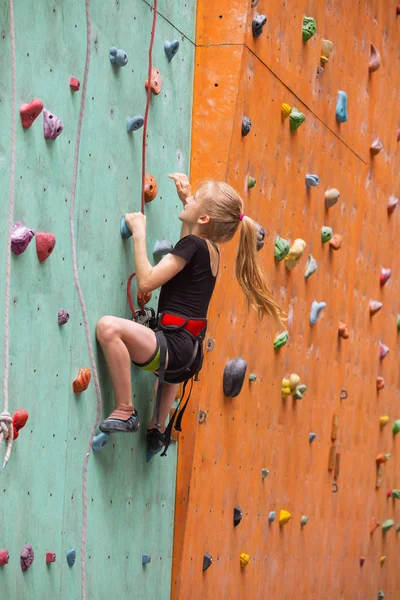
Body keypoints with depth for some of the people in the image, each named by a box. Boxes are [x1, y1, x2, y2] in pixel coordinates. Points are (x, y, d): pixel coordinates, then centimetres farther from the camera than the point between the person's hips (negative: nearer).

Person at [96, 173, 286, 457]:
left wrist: (139, 233, -12)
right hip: (190, 356, 10)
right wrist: (186, 196, 27)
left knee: (108, 326, -29)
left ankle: (125, 410, -22)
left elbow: (146, 281, -21)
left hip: (173, 346, -10)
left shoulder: (192, 245, -15)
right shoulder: (210, 248, 10)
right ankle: (157, 429, 56)